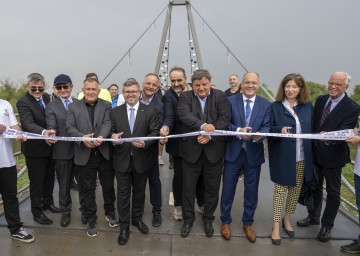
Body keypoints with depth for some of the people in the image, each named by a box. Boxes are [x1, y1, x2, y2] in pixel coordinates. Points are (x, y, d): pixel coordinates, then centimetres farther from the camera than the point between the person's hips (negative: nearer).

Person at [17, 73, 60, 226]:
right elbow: (29, 124, -34)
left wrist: (50, 133, 3)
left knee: (49, 178, 21)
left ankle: (48, 203, 42)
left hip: (50, 145, 7)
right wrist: (43, 132, -52)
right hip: (34, 148, -7)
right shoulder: (23, 103, -19)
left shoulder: (47, 97, 2)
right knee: (36, 181, 7)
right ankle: (37, 212, 24)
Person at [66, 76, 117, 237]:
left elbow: (107, 123, -10)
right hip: (85, 155, 0)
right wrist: (82, 138, -23)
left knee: (108, 186, 12)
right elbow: (70, 127, -4)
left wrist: (101, 137, -30)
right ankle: (91, 221, 24)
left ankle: (110, 213, 35)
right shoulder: (73, 107, 5)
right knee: (88, 189, 9)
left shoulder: (106, 106, 5)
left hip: (105, 153, 1)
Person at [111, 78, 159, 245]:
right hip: (122, 160, 1)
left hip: (142, 160, 0)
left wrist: (144, 142, -26)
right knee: (123, 194, 8)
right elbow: (111, 131, 4)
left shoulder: (150, 111, -2)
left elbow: (155, 132, -8)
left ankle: (137, 219, 39)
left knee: (139, 192, 17)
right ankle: (124, 226, 24)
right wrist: (112, 136, -20)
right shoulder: (115, 112, 4)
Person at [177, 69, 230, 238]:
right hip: (191, 150, 0)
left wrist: (209, 135, -22)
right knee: (188, 187, 11)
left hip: (214, 150, 1)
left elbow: (225, 118, -9)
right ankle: (188, 218, 32)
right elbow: (184, 115, -18)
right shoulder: (185, 97, 0)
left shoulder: (220, 96, 1)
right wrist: (203, 125, -34)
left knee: (212, 188, 13)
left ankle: (208, 219, 35)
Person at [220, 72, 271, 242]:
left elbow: (267, 126, -6)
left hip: (254, 154, 2)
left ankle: (247, 223, 34)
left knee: (251, 191, 13)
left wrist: (259, 135, -29)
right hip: (233, 152, -1)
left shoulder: (266, 105, 3)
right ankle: (225, 221, 30)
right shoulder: (230, 101, -2)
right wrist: (238, 130, -27)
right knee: (228, 189, 10)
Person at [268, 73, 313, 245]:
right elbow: (269, 129, -4)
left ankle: (287, 219, 35)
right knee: (280, 190, 3)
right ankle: (276, 226, 16)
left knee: (296, 189, 14)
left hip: (303, 157, 4)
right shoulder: (275, 106, -3)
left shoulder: (308, 106, 6)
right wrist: (280, 130, -22)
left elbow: (312, 129, 12)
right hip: (283, 157, -3)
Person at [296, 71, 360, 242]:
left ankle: (327, 225, 28)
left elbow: (345, 132, -21)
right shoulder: (320, 100, 4)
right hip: (315, 151, 5)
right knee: (315, 187, 20)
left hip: (333, 155, -5)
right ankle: (313, 217, 40)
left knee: (333, 192, 11)